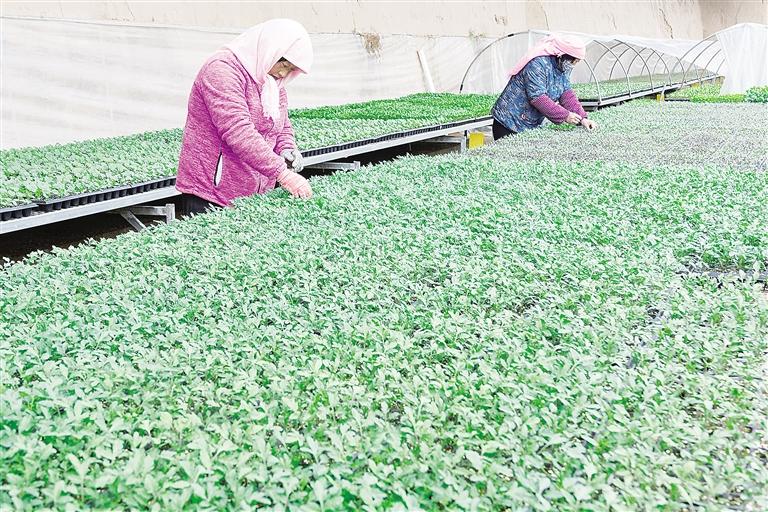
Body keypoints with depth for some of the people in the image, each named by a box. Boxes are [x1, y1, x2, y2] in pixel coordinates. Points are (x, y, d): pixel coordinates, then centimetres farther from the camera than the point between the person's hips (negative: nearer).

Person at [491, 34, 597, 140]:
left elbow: (567, 94, 4)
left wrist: (582, 118, -8)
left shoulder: (563, 67, 5)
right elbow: (537, 98, -27)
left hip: (533, 126, 8)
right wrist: (565, 115, -23)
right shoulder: (538, 64, -23)